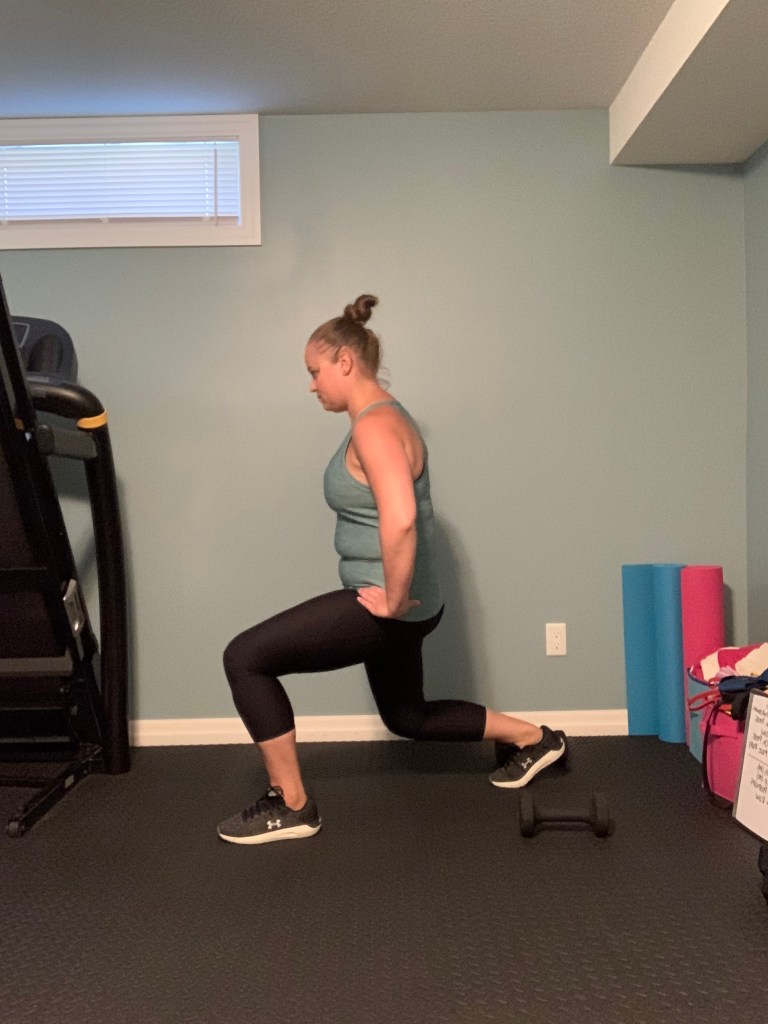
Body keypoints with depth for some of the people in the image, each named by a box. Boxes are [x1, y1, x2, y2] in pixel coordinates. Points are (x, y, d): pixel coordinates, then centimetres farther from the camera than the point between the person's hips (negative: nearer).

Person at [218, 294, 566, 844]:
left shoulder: (374, 425, -20)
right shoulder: (380, 417, 12)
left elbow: (400, 520, -35)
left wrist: (392, 600, -23)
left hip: (388, 606, -11)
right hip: (392, 601, 11)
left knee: (245, 658, -7)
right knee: (408, 717, 27)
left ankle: (292, 806, 4)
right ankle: (533, 738, 37)